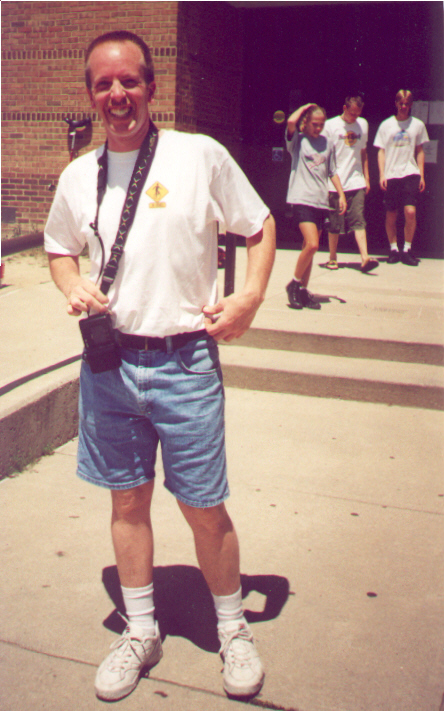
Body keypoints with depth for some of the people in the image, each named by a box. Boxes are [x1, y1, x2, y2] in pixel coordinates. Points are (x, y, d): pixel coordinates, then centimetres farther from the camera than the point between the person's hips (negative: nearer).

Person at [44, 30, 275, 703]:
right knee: (128, 500, 14)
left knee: (204, 508, 6)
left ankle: (233, 628, 31)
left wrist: (250, 297, -10)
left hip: (185, 362, -3)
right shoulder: (78, 176, 6)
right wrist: (73, 286, 0)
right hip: (108, 362, 4)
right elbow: (59, 249, 22)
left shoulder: (201, 155, -4)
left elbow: (260, 225, 5)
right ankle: (141, 631, 33)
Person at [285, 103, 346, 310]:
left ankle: (303, 290, 15)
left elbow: (332, 172, 21)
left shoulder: (327, 143, 15)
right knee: (312, 245, -18)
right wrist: (305, 107, -2)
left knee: (310, 248, 8)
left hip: (321, 202, 5)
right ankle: (294, 284, 1)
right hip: (302, 199, -5)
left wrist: (341, 194, 13)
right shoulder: (297, 140, 1)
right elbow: (291, 121, -19)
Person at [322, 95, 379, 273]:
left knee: (358, 221, -6)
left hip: (356, 182, 2)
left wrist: (366, 178, 16)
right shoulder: (330, 125, -2)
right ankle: (333, 258, 18)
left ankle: (365, 258, -13)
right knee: (335, 224, 4)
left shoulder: (363, 124, 11)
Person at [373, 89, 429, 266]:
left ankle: (407, 249, -1)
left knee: (410, 211, -14)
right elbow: (381, 152, 8)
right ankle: (393, 249, 17)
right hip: (391, 175, 1)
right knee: (391, 215, 2)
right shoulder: (386, 125, 8)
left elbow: (420, 151, 13)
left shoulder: (417, 125, 9)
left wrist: (421, 175, 6)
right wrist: (382, 175, -3)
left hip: (410, 173, 0)